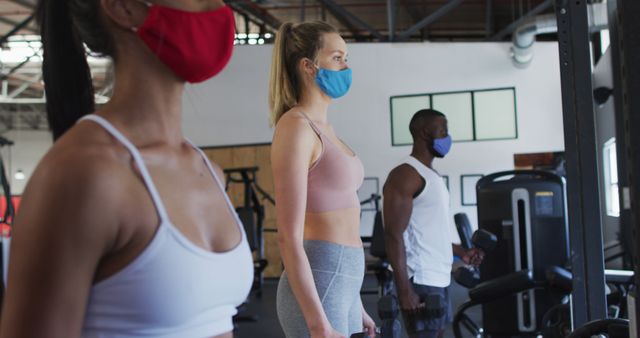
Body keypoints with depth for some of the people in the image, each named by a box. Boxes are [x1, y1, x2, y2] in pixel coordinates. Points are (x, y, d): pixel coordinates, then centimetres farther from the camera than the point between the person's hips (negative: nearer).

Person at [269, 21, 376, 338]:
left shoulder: (324, 128, 15)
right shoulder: (295, 126, -13)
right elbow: (289, 237, -18)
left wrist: (354, 305, 21)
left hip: (340, 281, 9)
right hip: (317, 287, -9)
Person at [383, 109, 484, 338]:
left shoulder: (433, 176, 18)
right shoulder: (405, 175, -12)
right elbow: (394, 236, -18)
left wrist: (461, 252, 14)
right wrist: (405, 289, -22)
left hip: (440, 278, 10)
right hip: (420, 280, -10)